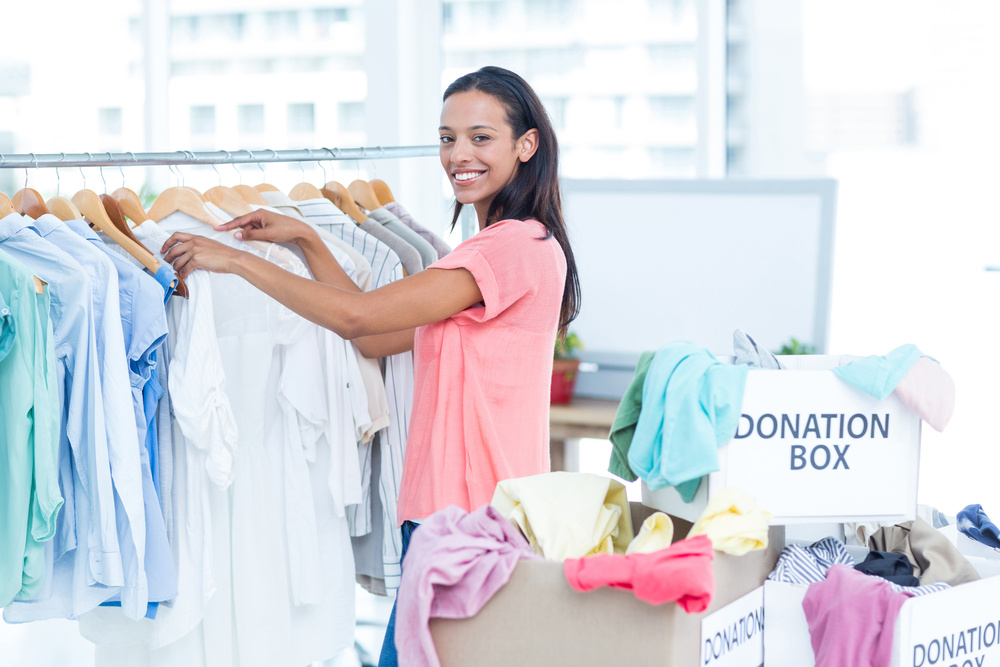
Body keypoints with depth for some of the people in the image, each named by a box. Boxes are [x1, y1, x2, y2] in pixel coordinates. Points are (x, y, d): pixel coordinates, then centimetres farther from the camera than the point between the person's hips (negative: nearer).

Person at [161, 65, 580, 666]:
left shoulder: (518, 246, -14)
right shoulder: (502, 247, 21)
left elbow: (357, 314, -18)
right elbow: (378, 338, 17)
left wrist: (237, 260, -11)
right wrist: (305, 240, 12)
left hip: (473, 520, -10)